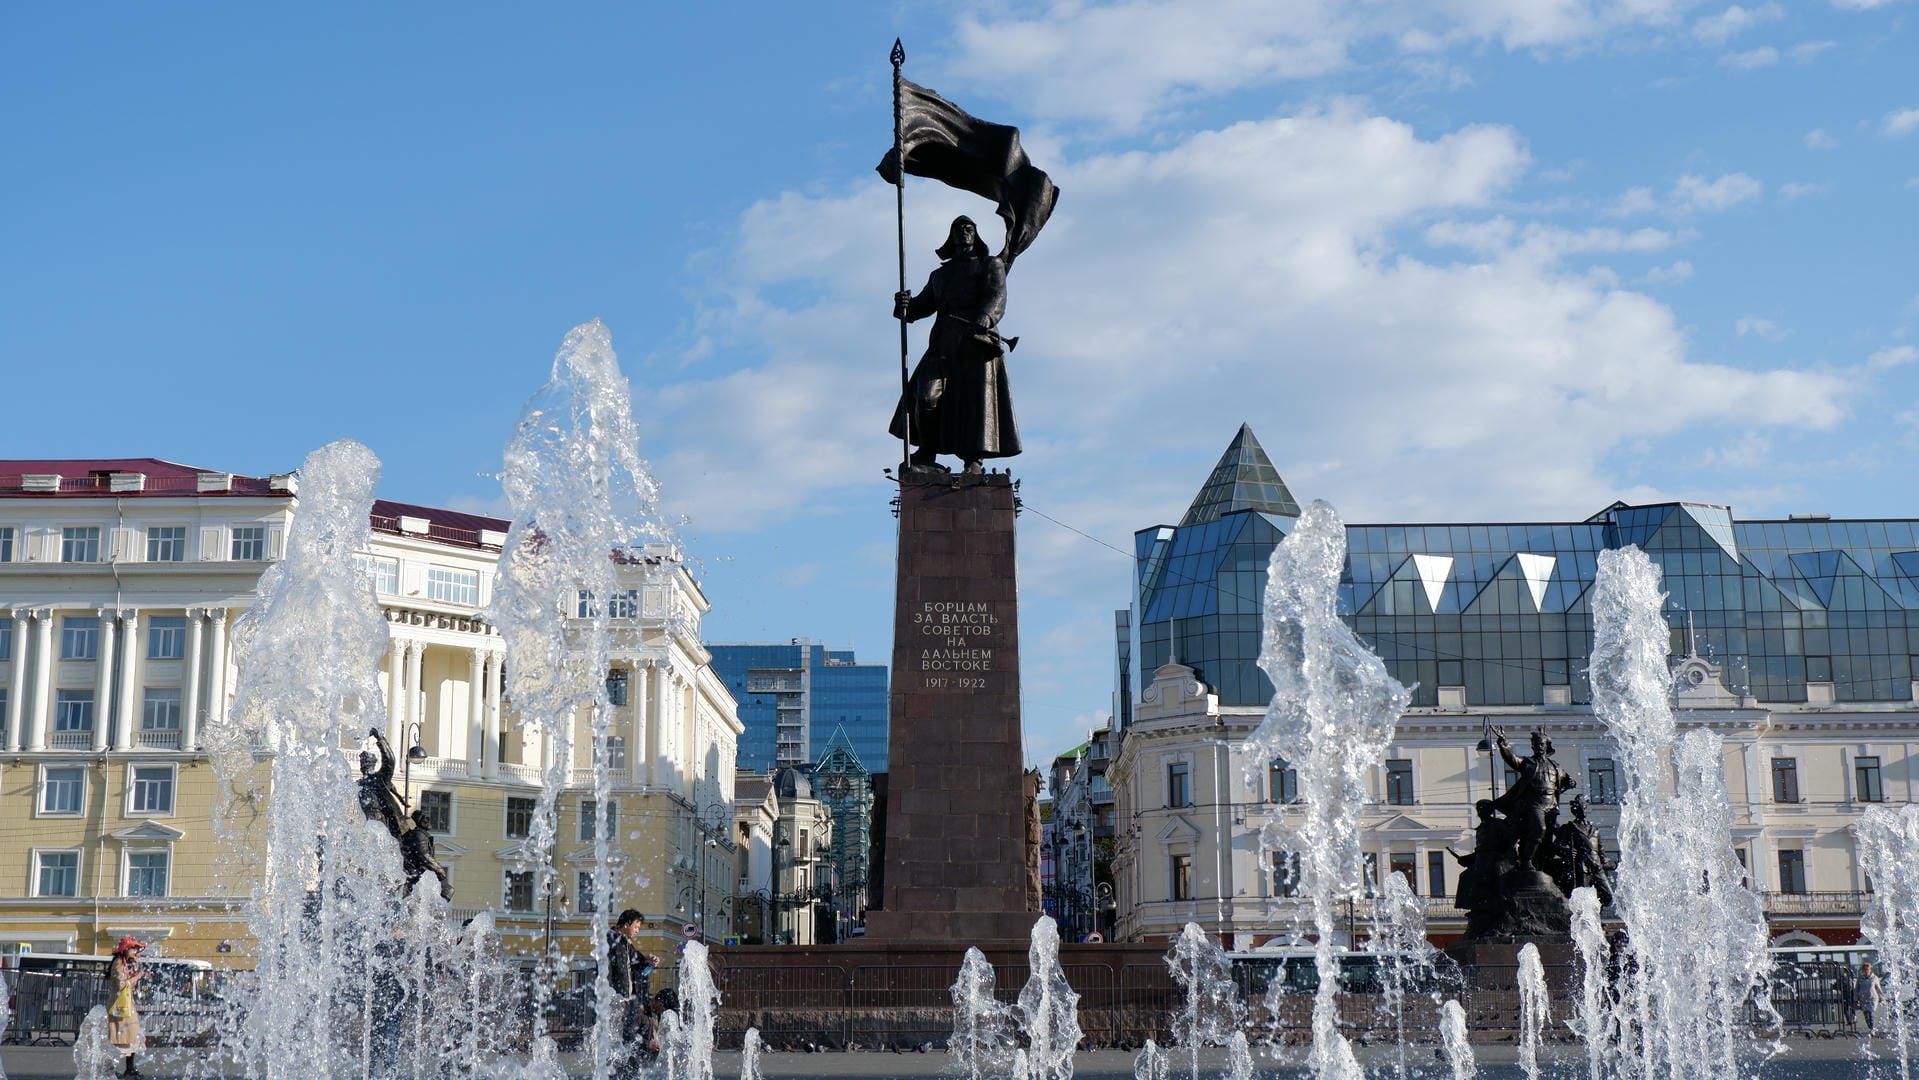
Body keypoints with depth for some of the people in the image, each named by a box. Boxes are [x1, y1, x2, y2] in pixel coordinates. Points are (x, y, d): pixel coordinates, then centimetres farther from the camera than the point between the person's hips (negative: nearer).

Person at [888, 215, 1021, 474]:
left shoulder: (991, 265, 17)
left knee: (977, 400, -10)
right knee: (926, 396, -16)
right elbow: (924, 305, 21)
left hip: (978, 342, -3)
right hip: (944, 345, 3)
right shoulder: (939, 275, 31)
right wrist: (905, 305, -5)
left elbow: (997, 296, -2)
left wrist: (986, 316, -26)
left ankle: (973, 461, -9)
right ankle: (927, 453, -7)